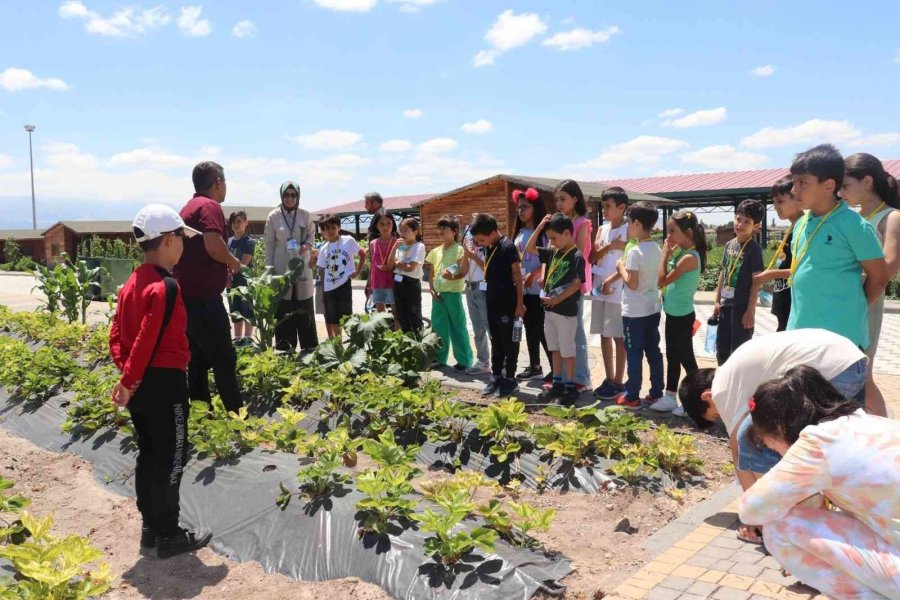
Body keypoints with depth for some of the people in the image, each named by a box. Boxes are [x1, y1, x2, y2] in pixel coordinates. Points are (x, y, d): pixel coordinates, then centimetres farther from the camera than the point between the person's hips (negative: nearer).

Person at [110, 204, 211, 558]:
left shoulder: (132, 284, 9)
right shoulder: (165, 286, -19)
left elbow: (116, 335, 9)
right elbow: (147, 340, -22)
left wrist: (127, 374, 4)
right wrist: (130, 381, -14)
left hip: (140, 384, 9)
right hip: (165, 383, -9)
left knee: (148, 456, 17)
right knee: (171, 459, 3)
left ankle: (150, 528, 28)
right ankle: (168, 536, 13)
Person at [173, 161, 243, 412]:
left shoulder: (189, 207, 19)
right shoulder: (209, 206, -11)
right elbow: (213, 245, -28)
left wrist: (223, 267, 25)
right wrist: (233, 262, -10)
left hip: (188, 296, 9)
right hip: (203, 298, -9)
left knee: (199, 361, 13)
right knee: (224, 360, -5)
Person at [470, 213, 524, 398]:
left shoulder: (508, 247, -15)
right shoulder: (488, 248, 8)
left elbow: (518, 276, -15)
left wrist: (519, 303, -17)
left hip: (507, 305, -8)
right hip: (492, 303, 8)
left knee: (509, 343, 2)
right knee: (495, 343, 14)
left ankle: (510, 379, 11)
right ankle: (496, 377, 23)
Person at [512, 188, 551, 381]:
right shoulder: (519, 232, 13)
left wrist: (534, 274, -24)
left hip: (539, 289, -7)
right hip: (523, 289, 7)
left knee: (543, 330, -4)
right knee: (530, 328, 14)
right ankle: (535, 367, 25)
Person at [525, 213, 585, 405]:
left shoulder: (576, 257, -14)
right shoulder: (553, 252, 8)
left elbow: (576, 284, -17)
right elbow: (529, 248, 12)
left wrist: (557, 299, -16)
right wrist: (540, 226, 3)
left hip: (566, 311, -7)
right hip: (550, 310, 8)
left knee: (567, 351, 1)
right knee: (555, 349, 14)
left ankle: (570, 387, 11)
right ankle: (557, 384, 24)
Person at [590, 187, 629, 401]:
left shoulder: (628, 230, -6)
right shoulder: (602, 229, 12)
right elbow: (592, 258, 4)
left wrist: (610, 280, -18)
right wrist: (608, 246, -11)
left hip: (618, 290, -6)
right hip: (599, 288, 7)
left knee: (618, 337, 0)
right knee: (604, 336, 11)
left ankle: (618, 382, 8)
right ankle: (609, 379, 21)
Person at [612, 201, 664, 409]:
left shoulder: (635, 252, -19)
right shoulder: (656, 249, 6)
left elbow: (632, 283, -21)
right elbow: (659, 278, 13)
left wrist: (621, 268, -6)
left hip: (635, 311, -7)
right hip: (653, 308, 8)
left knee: (634, 353, 1)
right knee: (653, 351, 13)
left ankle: (632, 396, 8)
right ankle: (656, 393, 20)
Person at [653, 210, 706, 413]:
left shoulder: (689, 257, -22)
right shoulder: (681, 253, 7)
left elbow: (662, 281, -20)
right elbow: (667, 279, 11)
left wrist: (665, 254, -15)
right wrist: (669, 254, 6)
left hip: (681, 316, -10)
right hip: (674, 314, 10)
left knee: (686, 358, 0)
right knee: (672, 357, 16)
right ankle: (670, 397, 26)